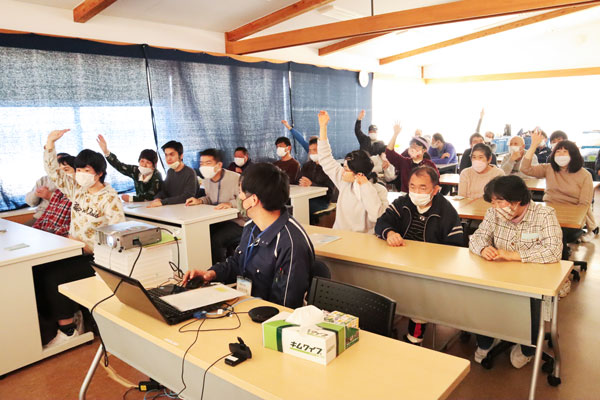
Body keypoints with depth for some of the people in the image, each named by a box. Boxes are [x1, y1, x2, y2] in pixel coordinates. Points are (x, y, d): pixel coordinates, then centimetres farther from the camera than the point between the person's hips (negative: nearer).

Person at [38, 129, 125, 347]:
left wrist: (89, 248, -23)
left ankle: (68, 329, -5)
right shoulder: (77, 190, 9)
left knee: (53, 277, -21)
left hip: (96, 258, -7)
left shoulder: (109, 199, -13)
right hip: (75, 251, 8)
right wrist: (50, 142, -2)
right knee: (39, 270, -11)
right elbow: (53, 171, 10)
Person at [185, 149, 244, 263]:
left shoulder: (235, 178, -17)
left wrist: (230, 204, -35)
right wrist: (199, 201, 6)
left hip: (236, 221, -7)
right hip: (217, 221, 7)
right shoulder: (206, 181, 10)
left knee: (215, 240, -29)